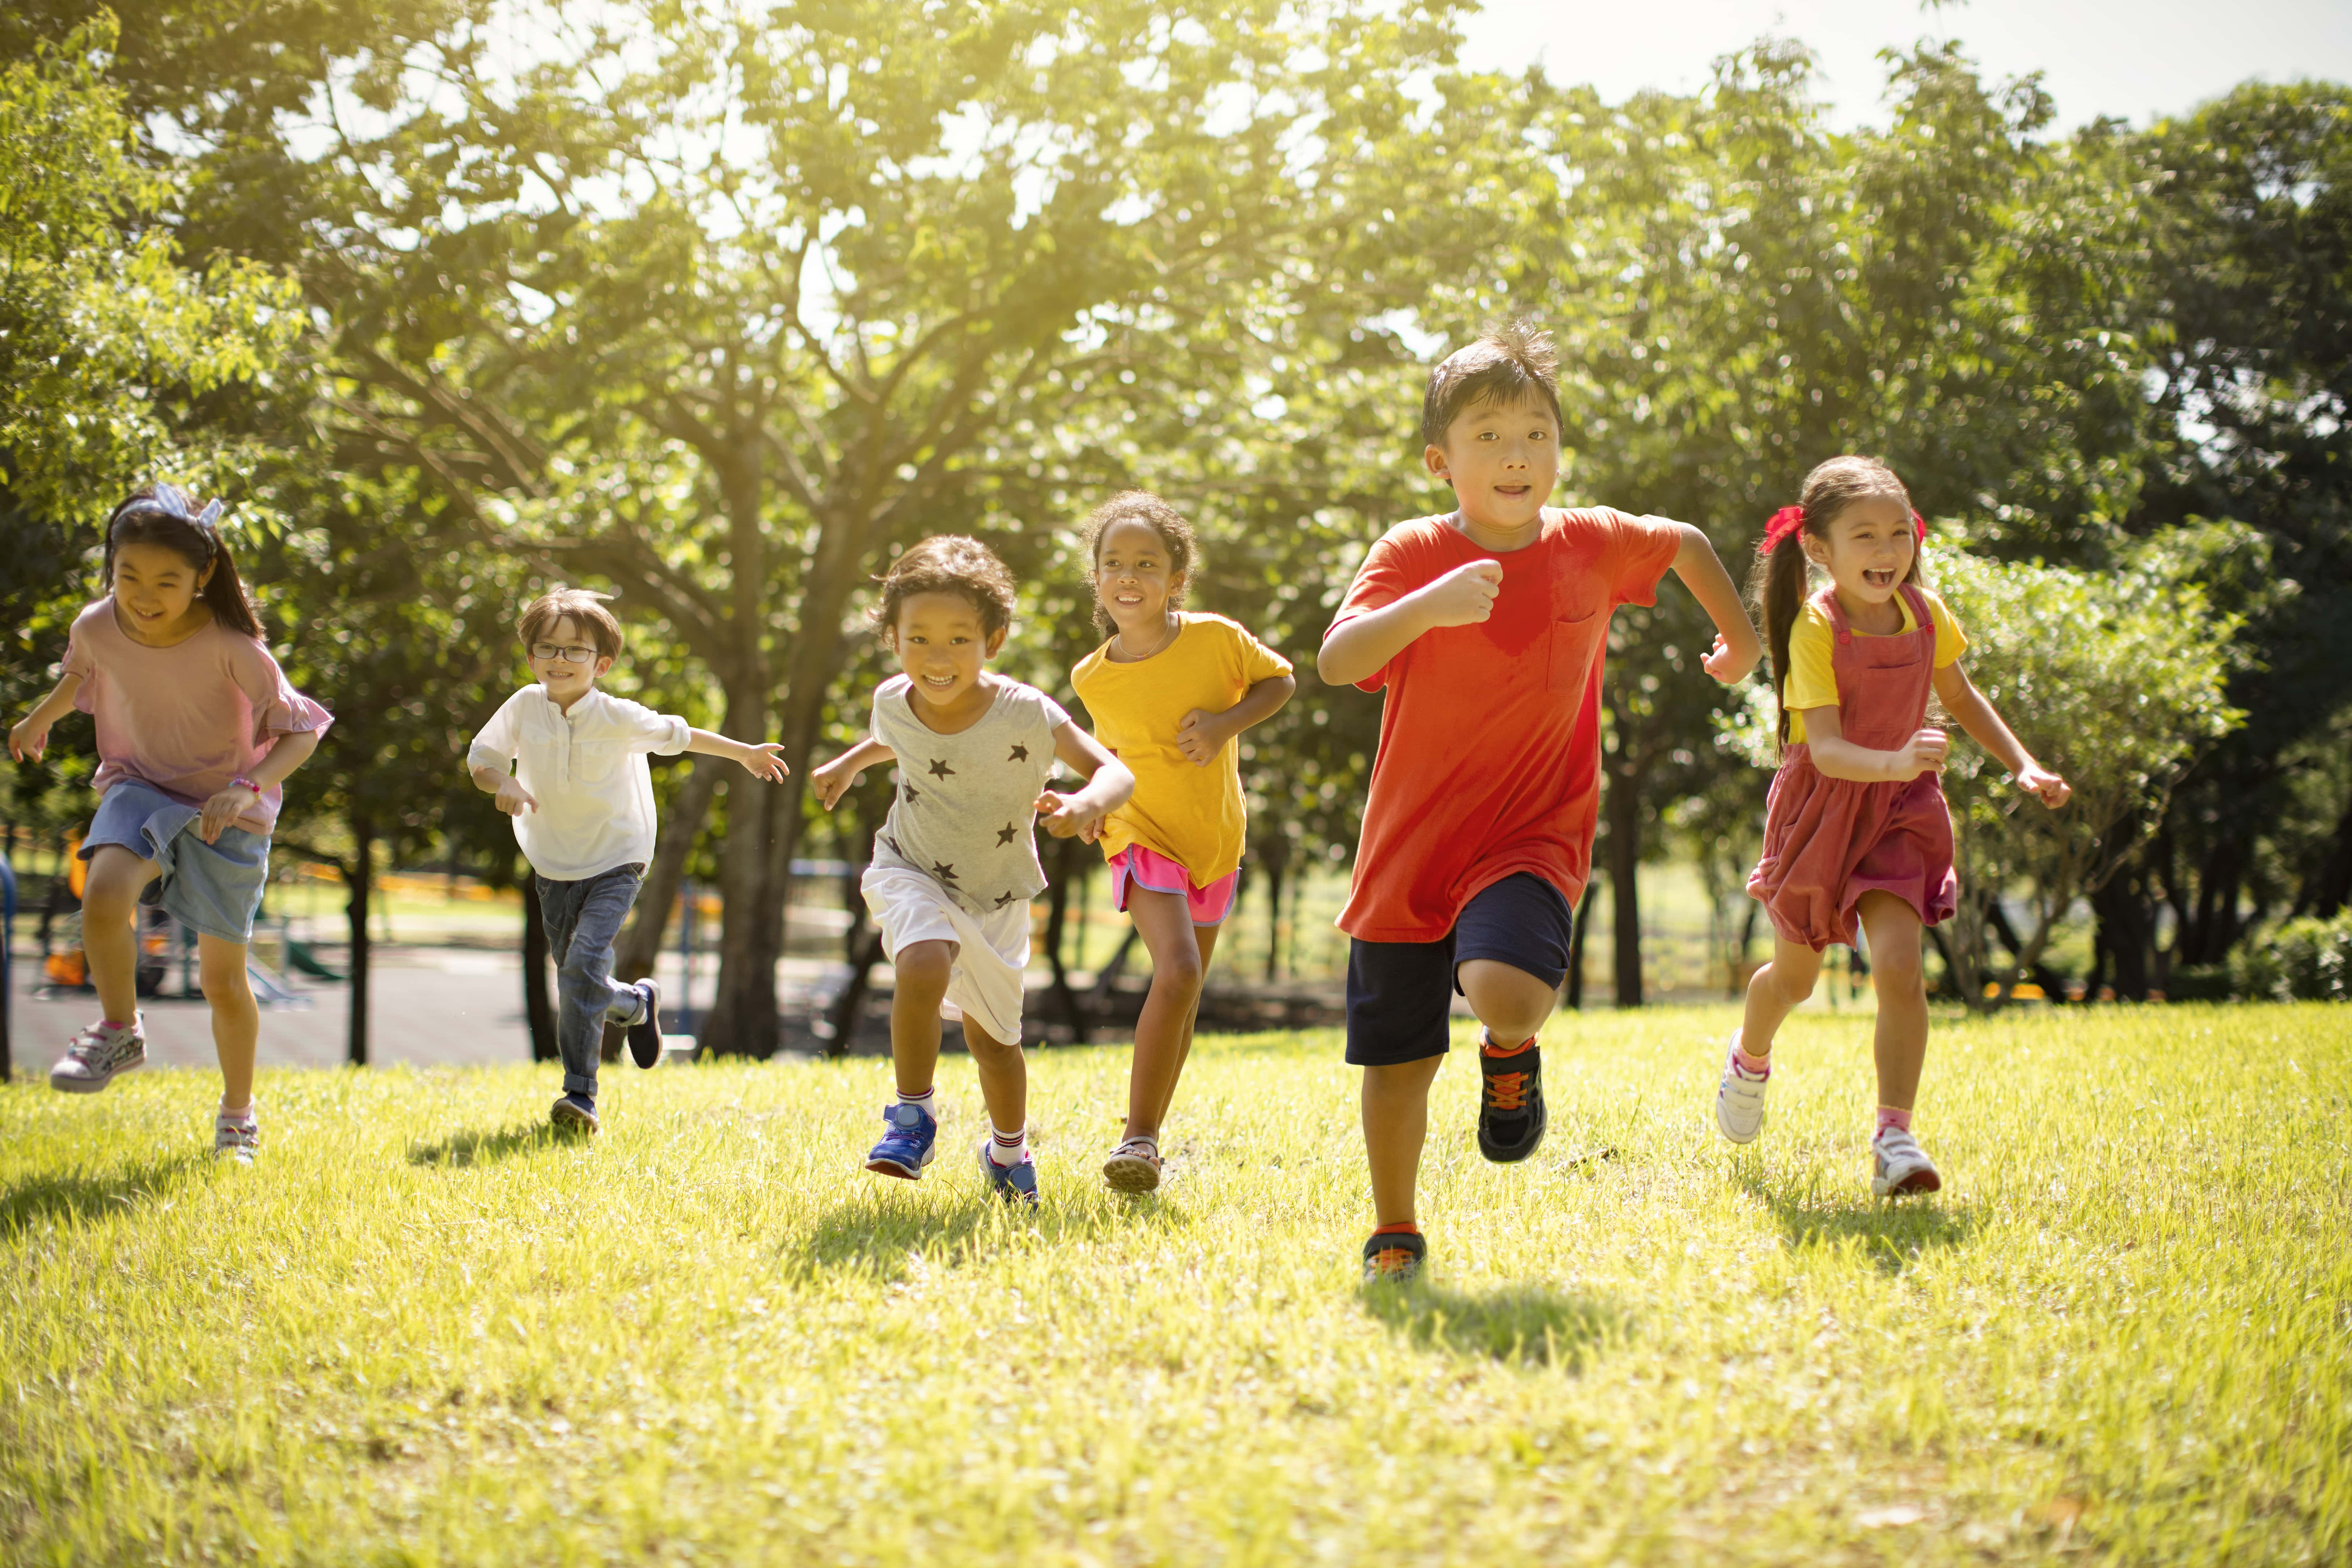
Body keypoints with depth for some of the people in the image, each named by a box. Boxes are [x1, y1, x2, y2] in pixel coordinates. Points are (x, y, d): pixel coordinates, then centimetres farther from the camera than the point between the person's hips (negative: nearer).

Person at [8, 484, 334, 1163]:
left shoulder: (232, 647, -25)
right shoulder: (98, 627, -13)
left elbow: (301, 731, -19)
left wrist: (246, 787, -36)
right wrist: (39, 720, 31)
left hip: (225, 810, -2)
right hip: (140, 789, 2)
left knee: (223, 980, 4)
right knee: (103, 897, -31)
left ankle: (238, 1114, 28)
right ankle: (120, 1032, -5)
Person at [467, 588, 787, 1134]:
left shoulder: (620, 719, -14)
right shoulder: (524, 707, -9)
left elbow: (676, 735, 3)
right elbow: (480, 757, 2)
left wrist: (746, 753, 16)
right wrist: (502, 782, -22)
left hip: (615, 861, -4)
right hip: (553, 865, 4)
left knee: (584, 965, -23)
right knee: (576, 981, 13)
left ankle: (580, 1094, -21)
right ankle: (636, 1003, 48)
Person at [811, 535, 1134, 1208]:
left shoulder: (1025, 712, -27)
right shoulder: (893, 702, -15)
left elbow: (1115, 773, -28)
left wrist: (1088, 804, -47)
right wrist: (849, 763, 13)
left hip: (996, 897, 0)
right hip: (912, 874, 0)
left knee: (992, 1038, 14)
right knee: (924, 969, -32)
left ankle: (1008, 1149, 45)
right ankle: (913, 1115, -11)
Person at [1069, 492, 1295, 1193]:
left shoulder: (1216, 638, -14)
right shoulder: (1094, 678, -8)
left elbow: (1280, 680, 1)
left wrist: (1228, 722, -15)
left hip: (1214, 840, 2)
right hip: (1143, 838, -2)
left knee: (1183, 998, 11)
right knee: (1178, 972, -24)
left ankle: (1147, 1140, 26)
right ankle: (1138, 1136, -17)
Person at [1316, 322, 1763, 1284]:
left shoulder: (1591, 545, -2)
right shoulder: (1412, 555, -10)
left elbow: (1688, 545, 20)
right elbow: (1337, 662, -25)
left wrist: (1741, 640, 28)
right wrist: (1427, 607, -40)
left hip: (1532, 836, 0)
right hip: (1411, 844, 0)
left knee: (1506, 994, -30)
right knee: (1395, 1058, 8)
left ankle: (1511, 1055, 8)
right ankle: (1394, 1236, 31)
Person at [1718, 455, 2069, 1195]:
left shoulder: (1926, 614, -5)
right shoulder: (1815, 628, -21)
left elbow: (1962, 699, 14)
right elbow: (1825, 750, -29)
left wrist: (2023, 766, 6)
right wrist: (1893, 762, -47)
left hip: (1899, 808, 2)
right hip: (1821, 806, -2)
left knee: (1899, 967, -18)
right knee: (1794, 976, 15)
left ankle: (1894, 1136, -14)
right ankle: (1750, 1060, 48)